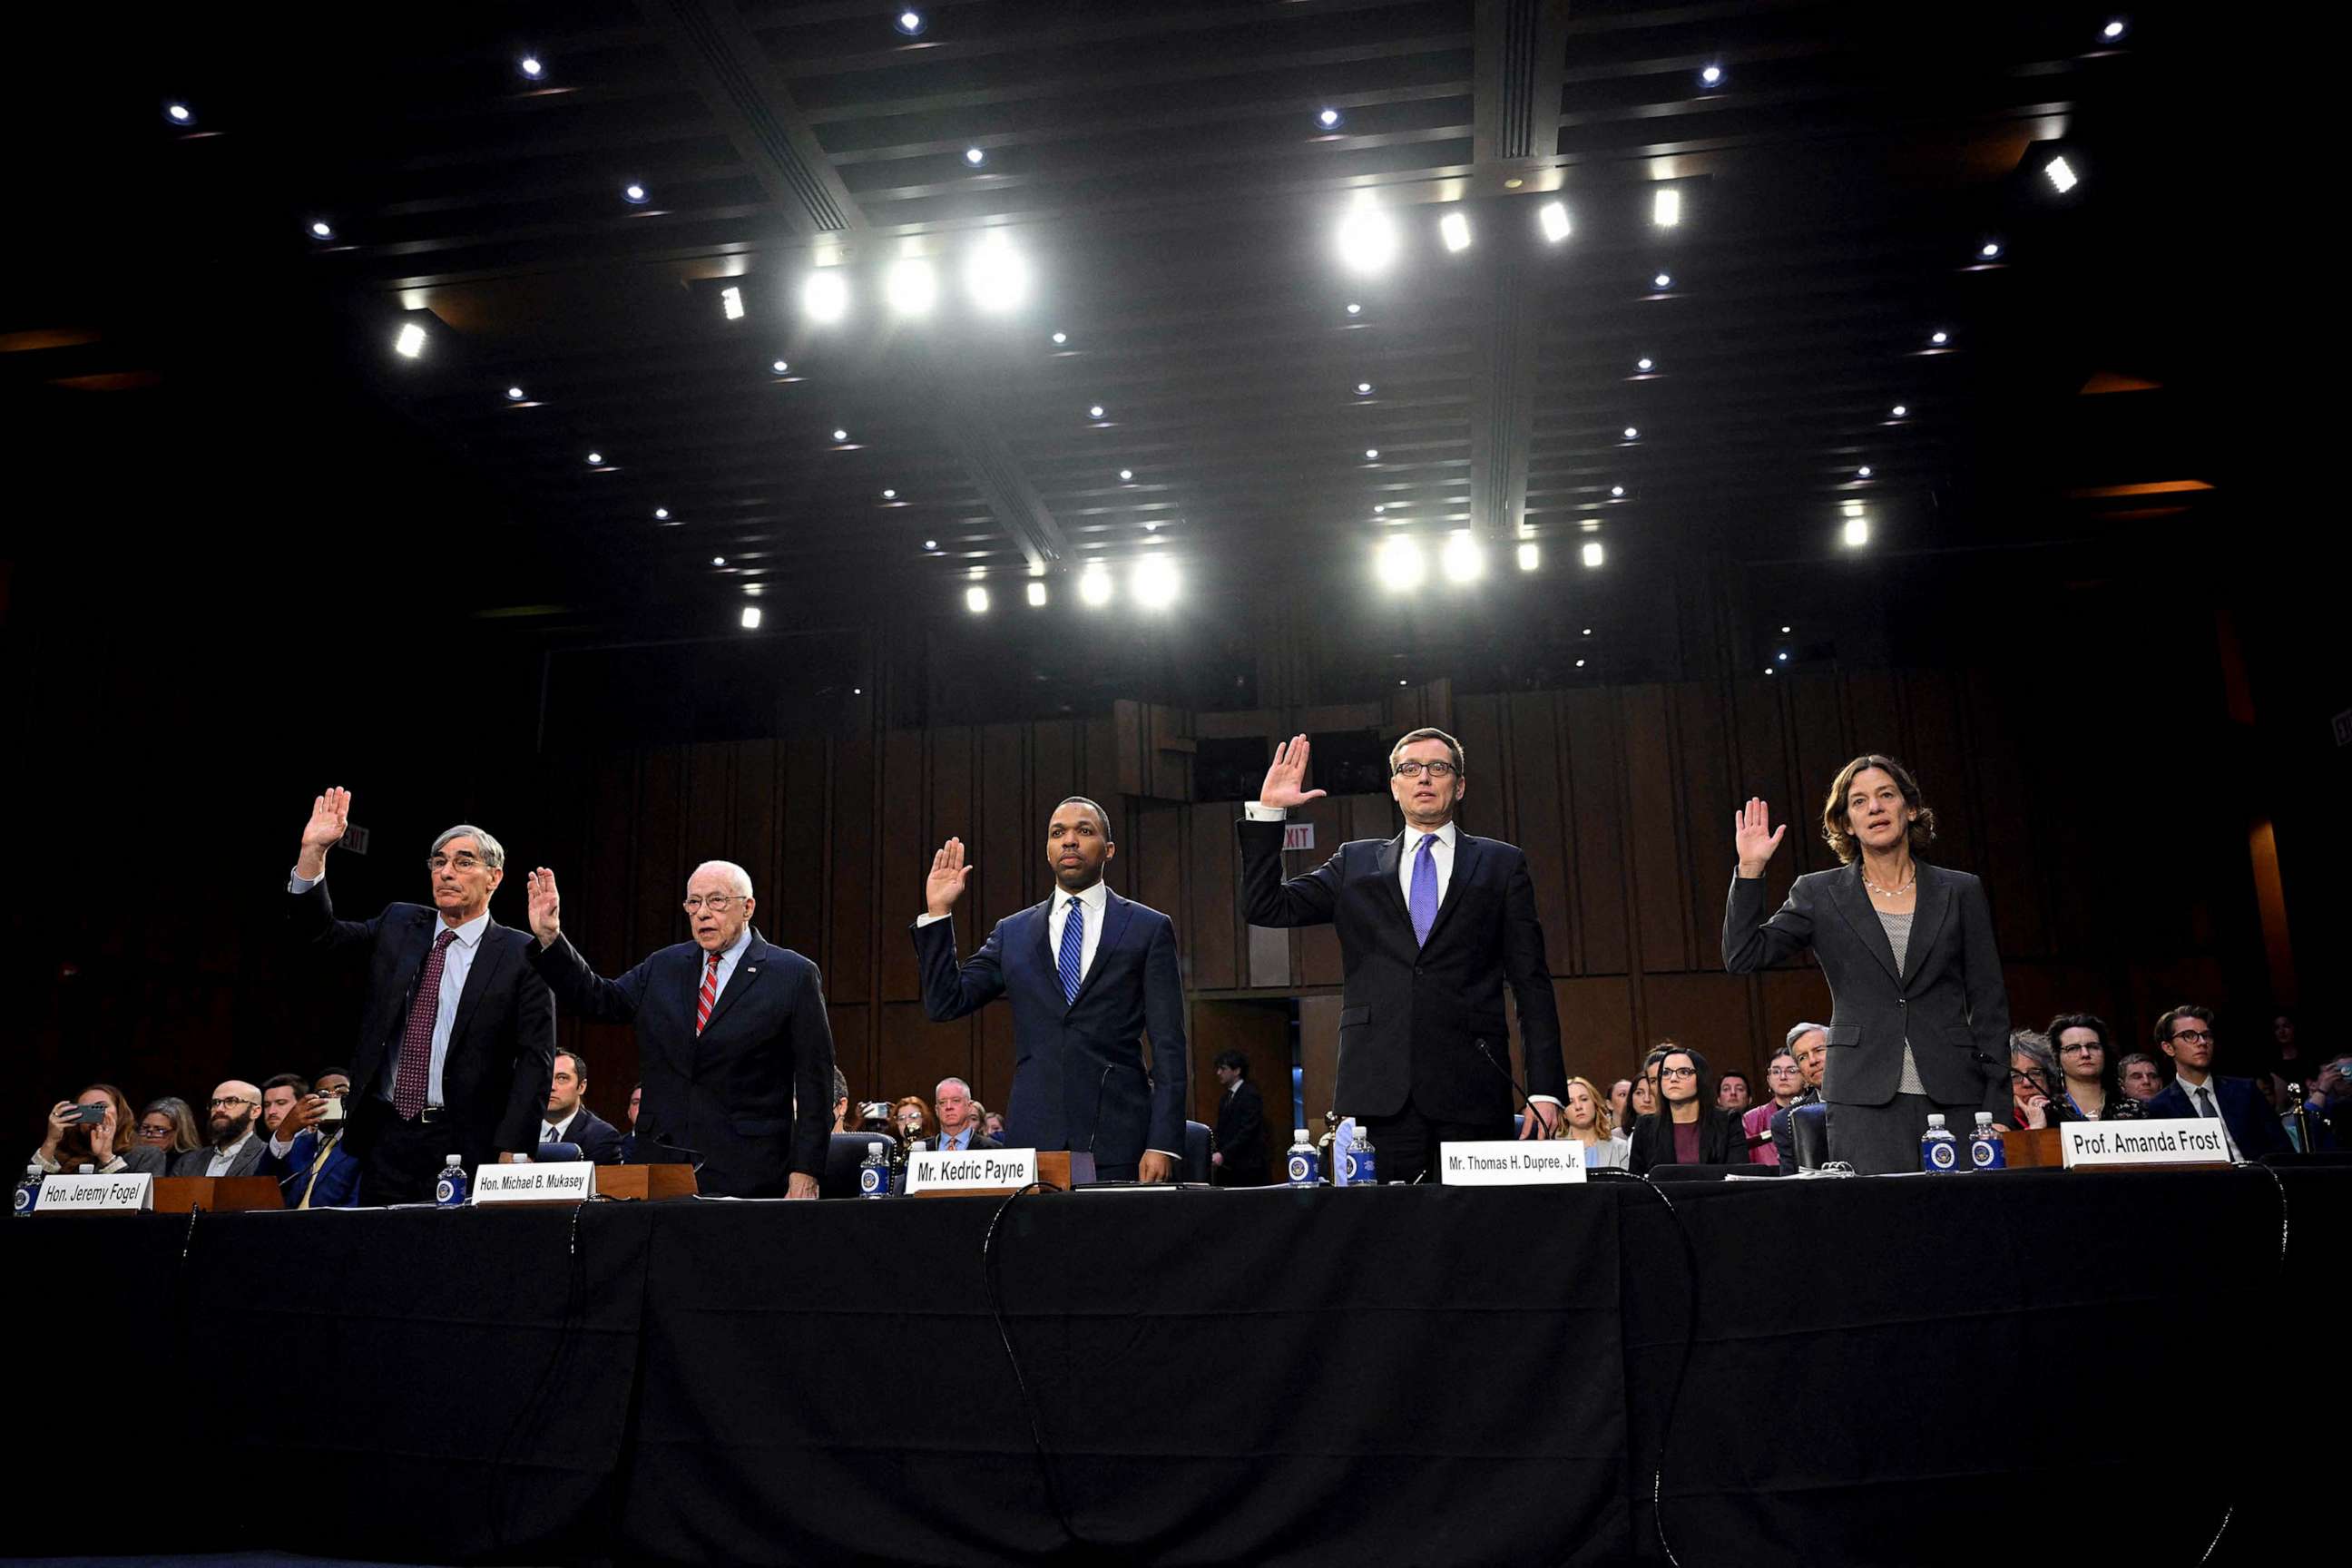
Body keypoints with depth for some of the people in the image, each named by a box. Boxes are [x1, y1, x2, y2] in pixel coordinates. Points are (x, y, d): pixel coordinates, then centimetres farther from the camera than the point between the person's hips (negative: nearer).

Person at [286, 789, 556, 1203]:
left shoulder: (520, 955, -4)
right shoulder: (398, 926, 13)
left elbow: (536, 1059, -7)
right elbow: (320, 932, 9)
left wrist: (512, 1152, -14)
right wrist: (314, 851, -3)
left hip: (466, 1144, -4)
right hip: (387, 1134, 4)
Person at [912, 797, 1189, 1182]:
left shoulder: (1148, 929, 5)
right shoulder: (1012, 933, 14)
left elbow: (1169, 1048, 1)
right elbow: (944, 1003, 7)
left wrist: (1163, 1144, -8)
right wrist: (938, 912, 1)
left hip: (1118, 1140, -2)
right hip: (1034, 1137, 2)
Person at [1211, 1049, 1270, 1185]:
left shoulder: (1250, 1095, -7)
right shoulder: (1225, 1097, 18)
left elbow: (1247, 1132, -15)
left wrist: (1223, 1154, -20)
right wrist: (1217, 1155, 2)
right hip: (1227, 1167, 7)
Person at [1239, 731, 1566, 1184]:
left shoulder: (1501, 864, 12)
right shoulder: (1355, 863, 16)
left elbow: (1532, 981, 7)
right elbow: (1263, 907, 9)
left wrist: (1545, 1088, -1)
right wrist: (1268, 812, 1)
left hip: (1472, 1089, -1)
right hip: (1379, 1089, 1)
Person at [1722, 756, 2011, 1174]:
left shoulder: (1961, 892, 11)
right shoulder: (1818, 894, 8)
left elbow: (1989, 1003, 10)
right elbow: (1743, 956, -1)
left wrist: (1997, 1108, 3)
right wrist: (1750, 870, -9)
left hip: (1955, 1097, 1)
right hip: (1864, 1100, -1)